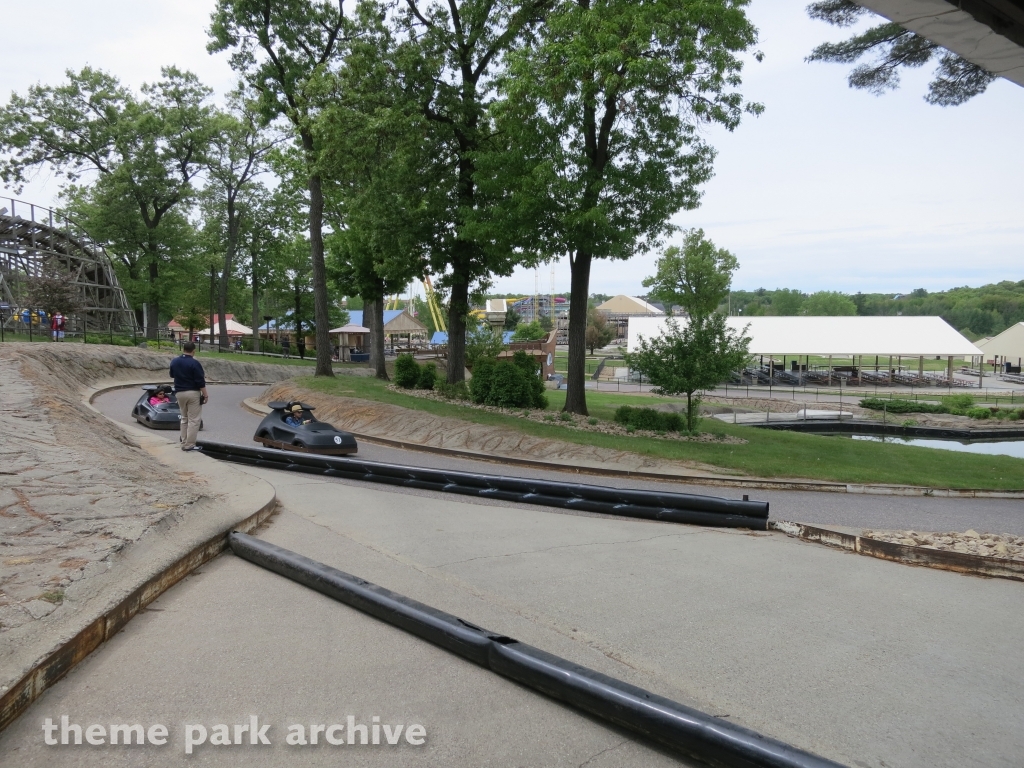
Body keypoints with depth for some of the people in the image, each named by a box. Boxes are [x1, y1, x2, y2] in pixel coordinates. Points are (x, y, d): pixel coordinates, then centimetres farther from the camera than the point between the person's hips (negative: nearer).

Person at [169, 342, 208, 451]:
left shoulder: (174, 361, 5)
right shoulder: (194, 363, -14)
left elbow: (172, 375, 21)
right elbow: (200, 381, -15)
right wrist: (205, 395, -9)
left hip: (179, 393, 6)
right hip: (193, 393, -6)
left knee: (184, 418, 18)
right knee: (194, 420, -2)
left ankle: (184, 443, 17)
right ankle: (189, 445, -6)